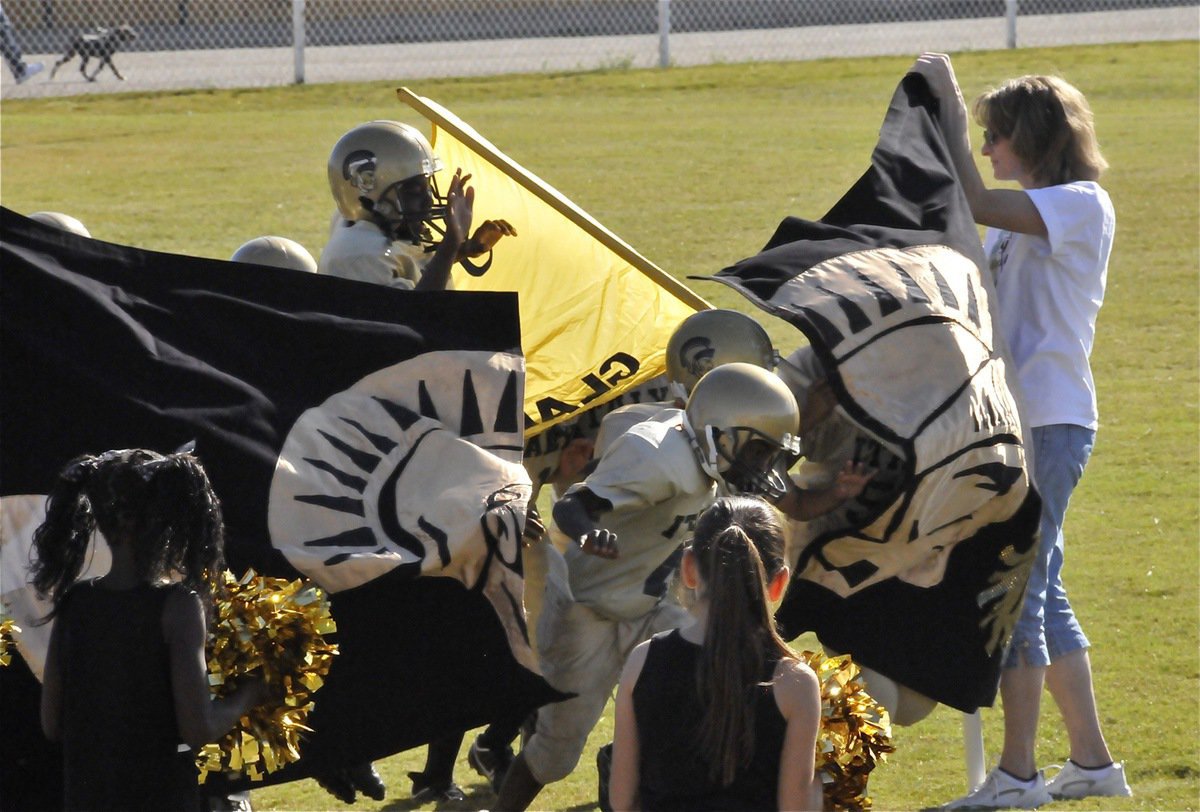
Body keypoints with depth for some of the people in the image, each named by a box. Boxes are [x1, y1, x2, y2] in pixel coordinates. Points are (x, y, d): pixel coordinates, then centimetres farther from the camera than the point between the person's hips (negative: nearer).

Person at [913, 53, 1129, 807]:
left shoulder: (1081, 205, -11)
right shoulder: (1029, 218, 19)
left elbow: (974, 202, -23)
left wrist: (949, 103, -16)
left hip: (1050, 421, -10)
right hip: (1017, 422, 10)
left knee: (1020, 588, -9)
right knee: (1042, 590, 12)